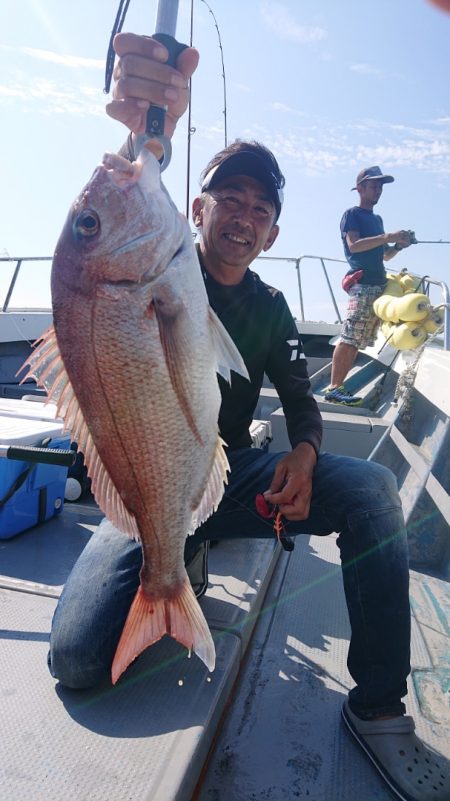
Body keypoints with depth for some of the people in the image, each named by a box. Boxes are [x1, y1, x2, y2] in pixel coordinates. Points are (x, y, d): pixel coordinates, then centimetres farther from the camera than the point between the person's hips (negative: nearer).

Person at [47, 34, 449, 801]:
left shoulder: (270, 310, 8)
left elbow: (300, 400, 8)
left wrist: (303, 453, -16)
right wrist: (146, 135, -50)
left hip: (233, 476, 3)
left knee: (371, 488, -23)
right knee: (77, 659, -22)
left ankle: (377, 707, -10)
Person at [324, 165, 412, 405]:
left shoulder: (377, 219, 26)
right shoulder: (352, 214, 3)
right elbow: (354, 245, -14)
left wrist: (399, 245, 8)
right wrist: (387, 237, -18)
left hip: (379, 285, 8)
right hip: (362, 284, -8)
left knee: (357, 342, 3)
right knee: (348, 339, -15)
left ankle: (337, 387, 5)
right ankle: (333, 388, -16)